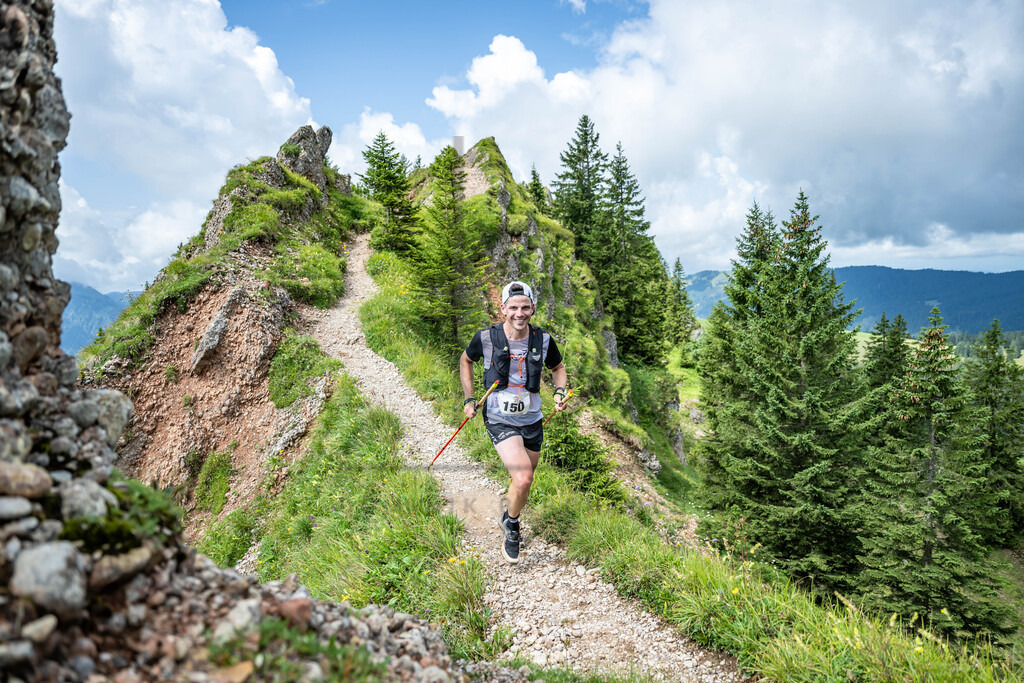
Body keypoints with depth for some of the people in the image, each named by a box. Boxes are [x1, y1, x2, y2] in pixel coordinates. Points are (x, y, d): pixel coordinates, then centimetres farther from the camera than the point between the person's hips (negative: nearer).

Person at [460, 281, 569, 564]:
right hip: (500, 420, -4)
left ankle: (509, 522, 47)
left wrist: (560, 392, -4)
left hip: (532, 420, 4)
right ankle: (511, 524, 11)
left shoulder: (543, 340, -6)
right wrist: (469, 399, 3)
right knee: (523, 478, -20)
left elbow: (557, 367, 14)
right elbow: (465, 361, 8)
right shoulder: (486, 337, -12)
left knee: (524, 481, 16)